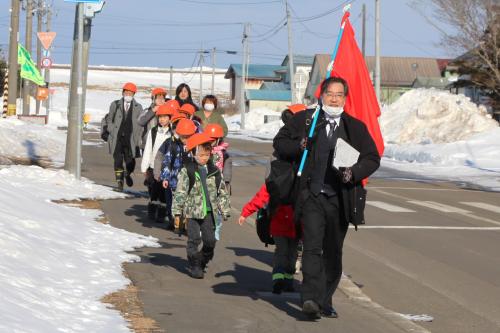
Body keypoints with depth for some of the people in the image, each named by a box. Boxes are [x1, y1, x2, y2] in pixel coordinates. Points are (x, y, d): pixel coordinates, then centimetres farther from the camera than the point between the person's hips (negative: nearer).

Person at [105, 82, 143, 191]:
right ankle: (120, 182, 9)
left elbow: (140, 124, 7)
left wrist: (138, 140, -1)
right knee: (118, 161, -3)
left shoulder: (138, 107, 7)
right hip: (117, 138, 0)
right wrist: (112, 132, 1)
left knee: (130, 162, -4)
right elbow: (109, 120, 14)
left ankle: (127, 174, 29)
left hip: (130, 139, 0)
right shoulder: (115, 105, 9)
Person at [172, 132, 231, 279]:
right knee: (194, 239, -4)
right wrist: (177, 211, -10)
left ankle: (203, 261, 25)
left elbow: (222, 191, 12)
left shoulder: (214, 171, 6)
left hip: (209, 211, 3)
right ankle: (194, 266, 6)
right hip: (192, 211, -3)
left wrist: (225, 210, 10)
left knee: (210, 240, 4)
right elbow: (180, 192, -6)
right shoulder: (187, 171, -5)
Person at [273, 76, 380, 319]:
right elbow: (279, 143, 12)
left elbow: (373, 158, 9)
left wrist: (354, 172, -11)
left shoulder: (355, 127, 8)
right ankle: (311, 298, -23)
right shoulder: (305, 120, 6)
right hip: (311, 196, -2)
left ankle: (325, 301, 20)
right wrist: (299, 147, -9)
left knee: (333, 253, 9)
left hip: (340, 198, 2)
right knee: (312, 247, -16)